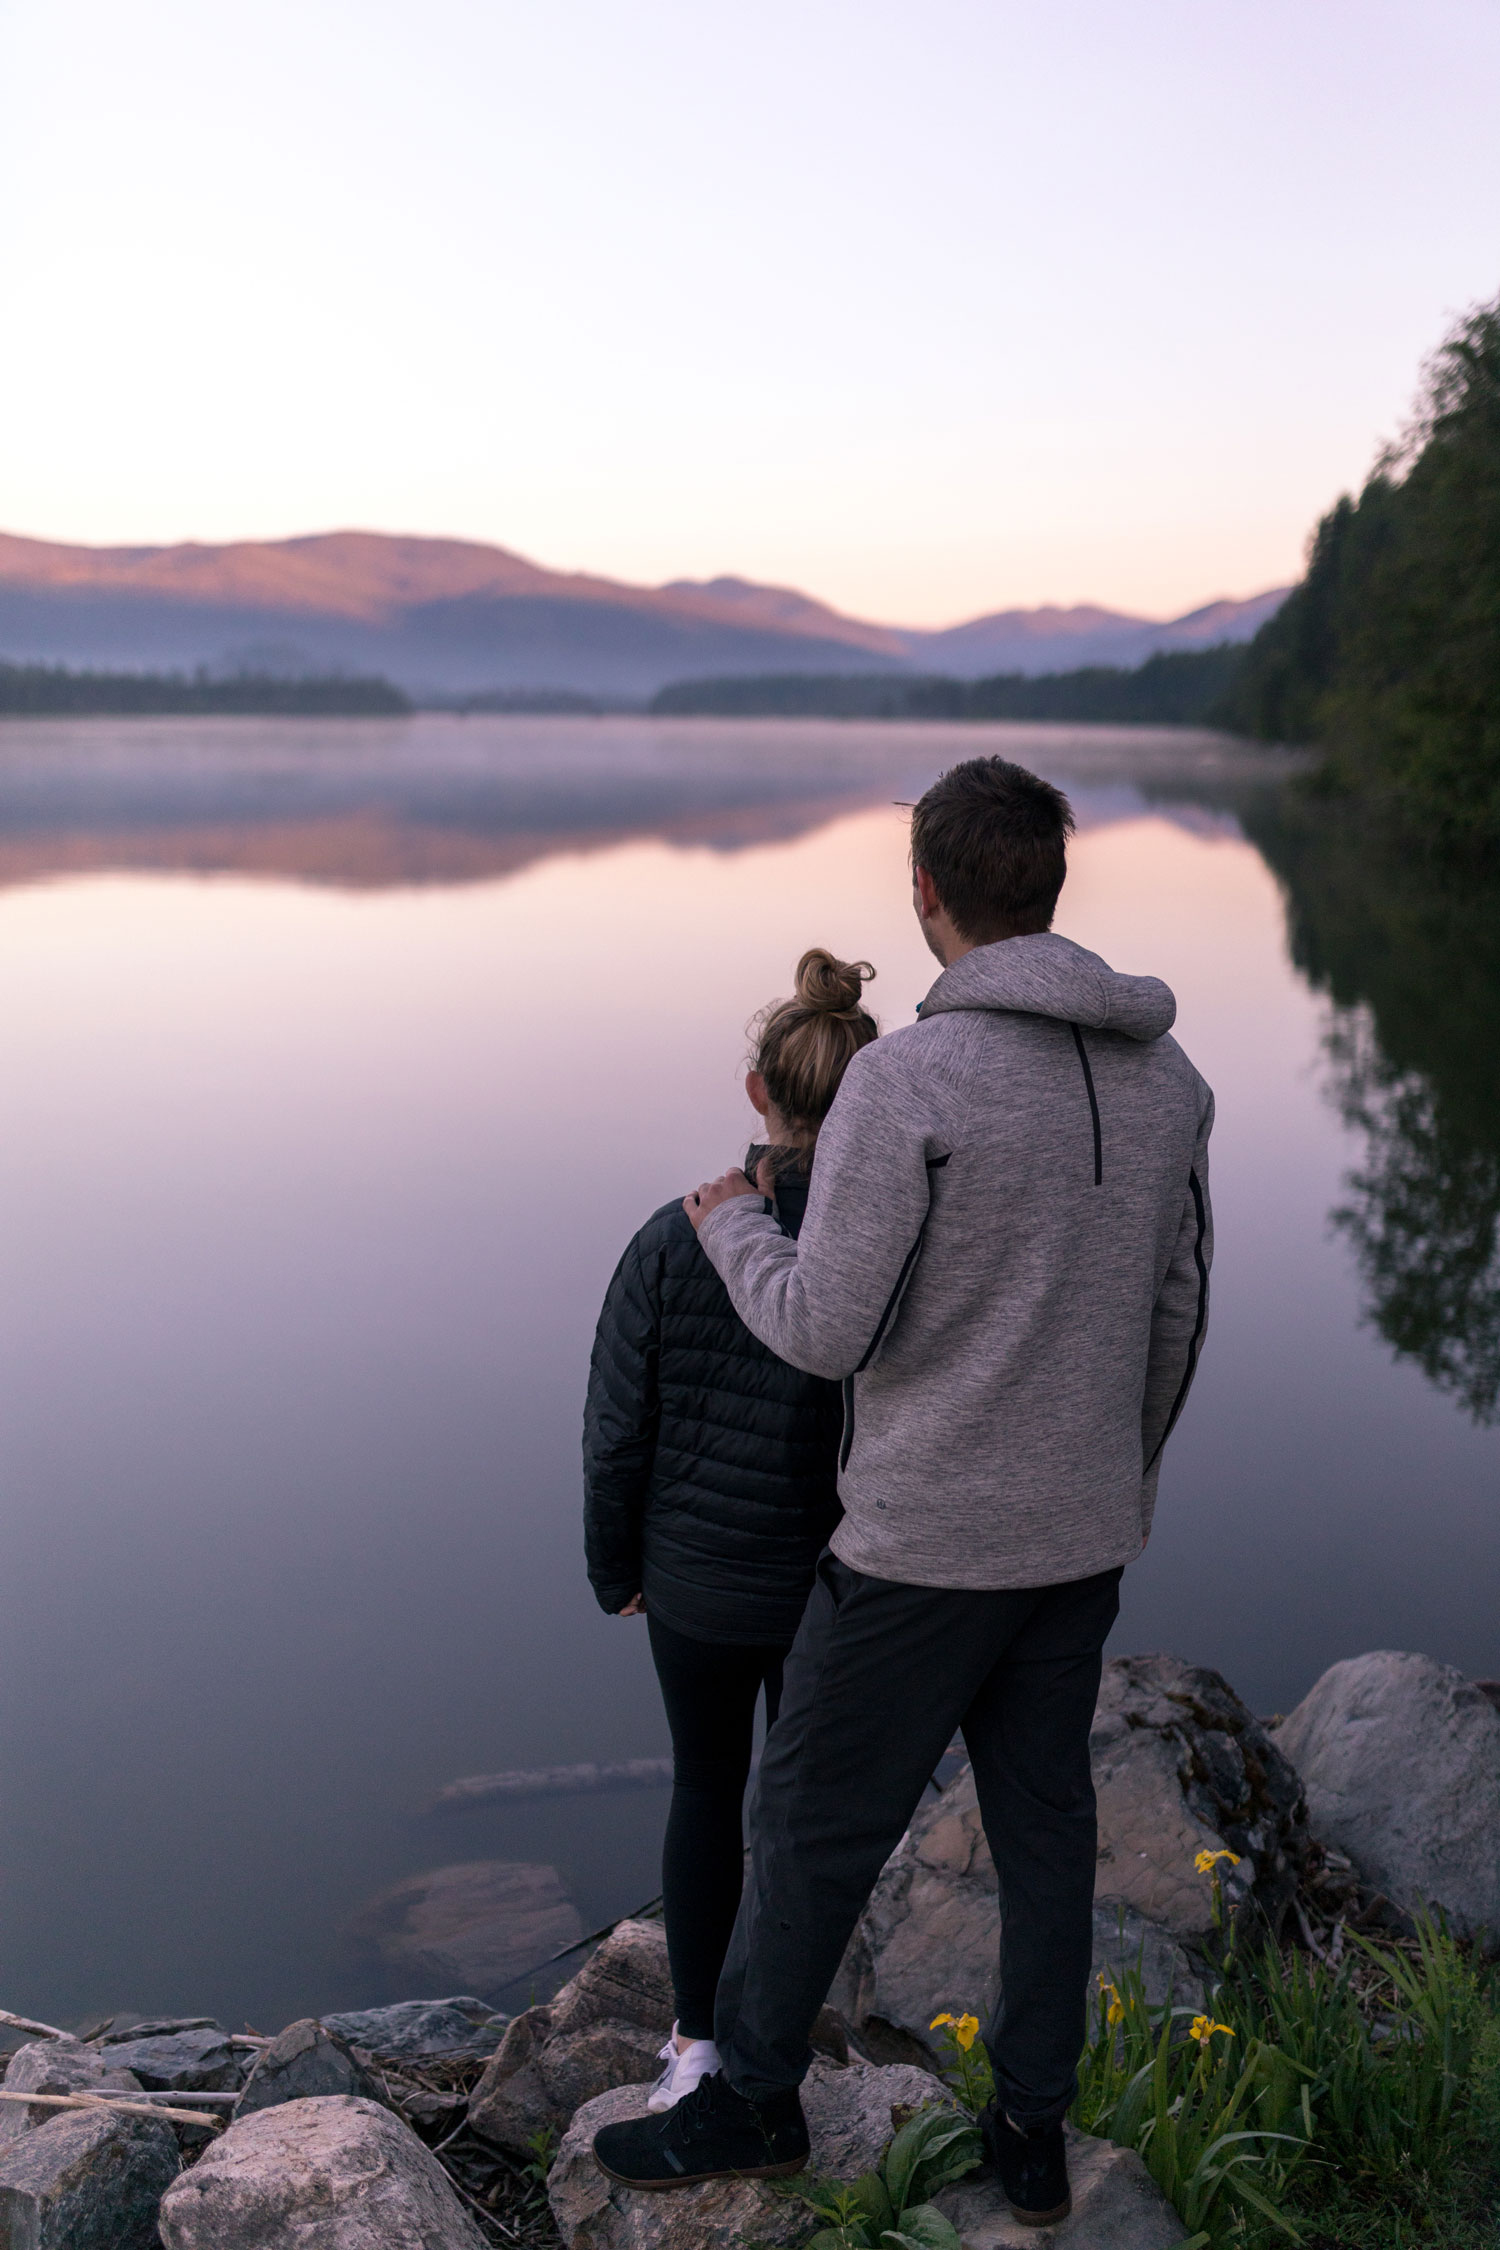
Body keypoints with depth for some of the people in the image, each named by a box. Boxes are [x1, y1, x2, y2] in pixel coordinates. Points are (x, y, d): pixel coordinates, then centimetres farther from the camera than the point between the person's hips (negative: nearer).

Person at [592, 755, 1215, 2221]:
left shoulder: (905, 1082, -23)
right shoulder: (1164, 1078, -1)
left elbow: (825, 1333, -20)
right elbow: (1172, 1317, 7)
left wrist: (730, 1226, 0)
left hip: (927, 1543, -6)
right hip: (1080, 1540, 6)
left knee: (816, 1819, 13)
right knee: (1043, 1819, 20)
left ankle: (752, 2099, 33)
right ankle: (1031, 2132, 35)